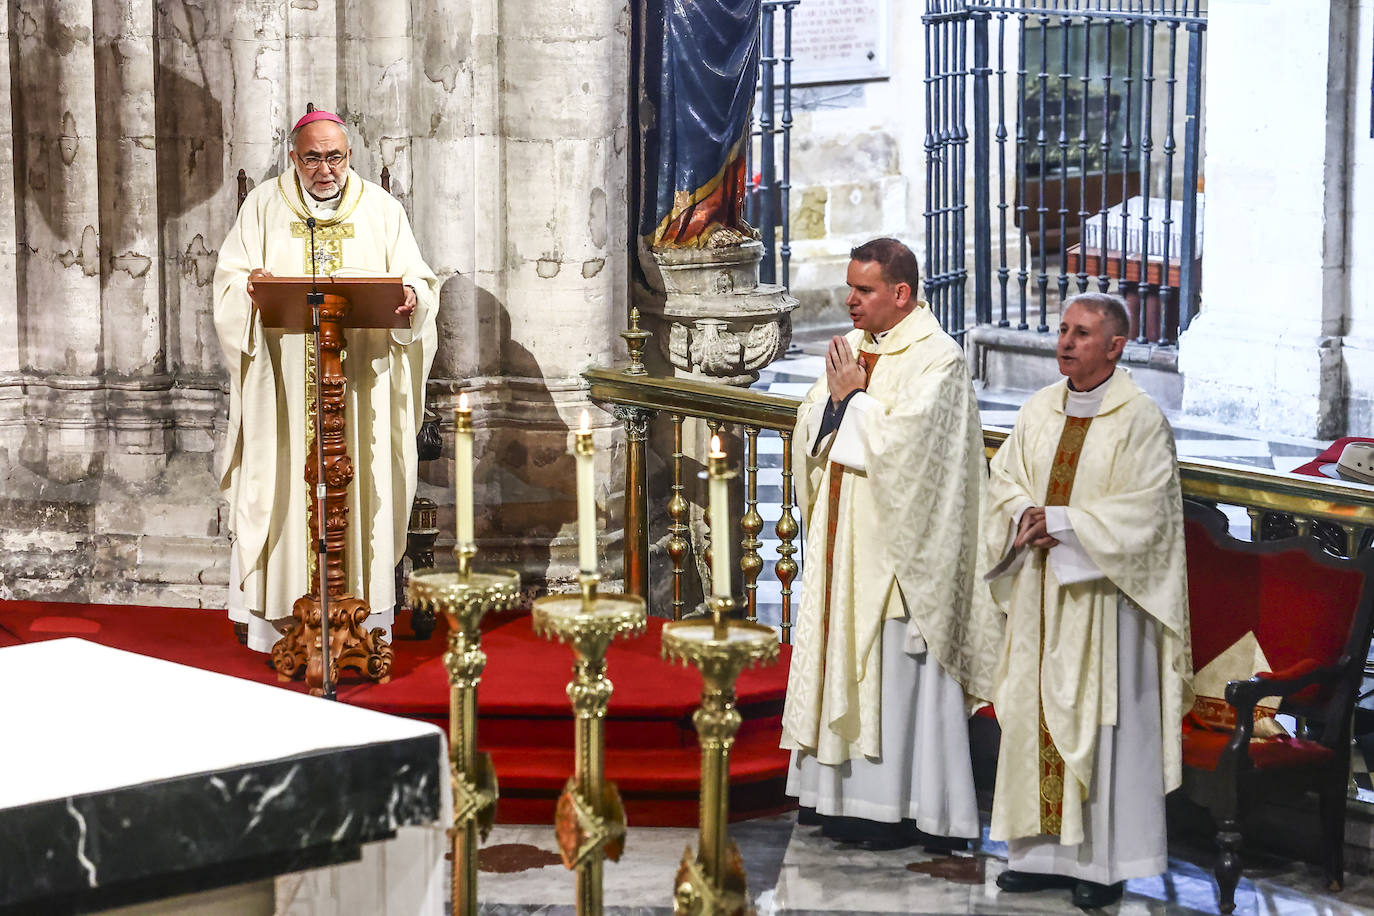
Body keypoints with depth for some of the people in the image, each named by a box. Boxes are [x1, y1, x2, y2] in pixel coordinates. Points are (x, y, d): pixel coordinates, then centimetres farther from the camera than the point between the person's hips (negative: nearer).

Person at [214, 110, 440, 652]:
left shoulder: (380, 209, 9)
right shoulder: (264, 206, 9)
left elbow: (418, 280, 6)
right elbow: (229, 280, 3)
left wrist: (410, 297, -18)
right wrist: (249, 286, -20)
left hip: (362, 378, 0)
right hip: (283, 379, 0)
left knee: (361, 491, -1)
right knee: (284, 487, -3)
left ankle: (363, 618, 4)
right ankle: (279, 621, 1)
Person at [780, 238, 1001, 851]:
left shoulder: (935, 359, -11)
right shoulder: (851, 348, 13)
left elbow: (900, 441, -22)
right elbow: (810, 430, 11)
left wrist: (853, 397, -10)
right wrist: (837, 394, -8)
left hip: (896, 545, -8)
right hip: (845, 538, 8)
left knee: (896, 670, -4)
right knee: (846, 662, 9)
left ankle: (903, 807, 2)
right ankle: (853, 796, 16)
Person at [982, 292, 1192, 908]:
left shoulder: (1140, 419, -10)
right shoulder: (1039, 410, 9)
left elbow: (1145, 510, -16)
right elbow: (1003, 477, 11)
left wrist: (1062, 521, -18)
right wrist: (1026, 516, -10)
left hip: (1104, 593, -6)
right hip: (1040, 591, 6)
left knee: (1101, 717, -1)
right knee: (1038, 713, 8)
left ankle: (1105, 862, 7)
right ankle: (1045, 851, 17)